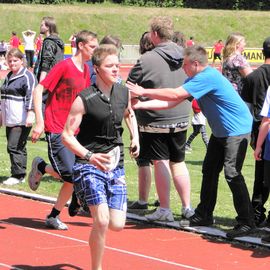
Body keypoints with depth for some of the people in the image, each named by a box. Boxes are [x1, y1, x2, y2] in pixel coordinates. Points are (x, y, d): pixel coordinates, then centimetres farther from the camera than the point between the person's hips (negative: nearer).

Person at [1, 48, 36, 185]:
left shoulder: (27, 76, -8)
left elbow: (31, 96, -16)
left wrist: (30, 113, -23)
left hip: (21, 121, -9)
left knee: (14, 147, -13)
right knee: (19, 148, 10)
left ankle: (17, 175, -8)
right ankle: (20, 175, 13)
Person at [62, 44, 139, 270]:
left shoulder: (124, 93, 4)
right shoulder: (84, 99, -13)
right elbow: (67, 136, -11)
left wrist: (135, 138, 15)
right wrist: (89, 156, -24)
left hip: (116, 167, 5)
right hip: (89, 167, -5)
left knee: (117, 225, -1)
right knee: (102, 221, -18)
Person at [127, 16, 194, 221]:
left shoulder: (147, 60, -15)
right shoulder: (185, 56, 1)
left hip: (155, 121, -5)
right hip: (181, 120, 5)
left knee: (160, 163, 1)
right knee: (178, 162, 15)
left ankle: (165, 209, 2)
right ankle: (187, 206, 17)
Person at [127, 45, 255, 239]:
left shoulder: (208, 77, -25)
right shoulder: (195, 80, 6)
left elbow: (174, 95, -28)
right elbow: (171, 102, 5)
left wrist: (143, 92, -20)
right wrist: (140, 105, -2)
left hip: (237, 130, -11)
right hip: (220, 132, 11)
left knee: (232, 174, -15)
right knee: (209, 171, 14)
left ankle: (246, 222, -10)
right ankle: (204, 215, 25)